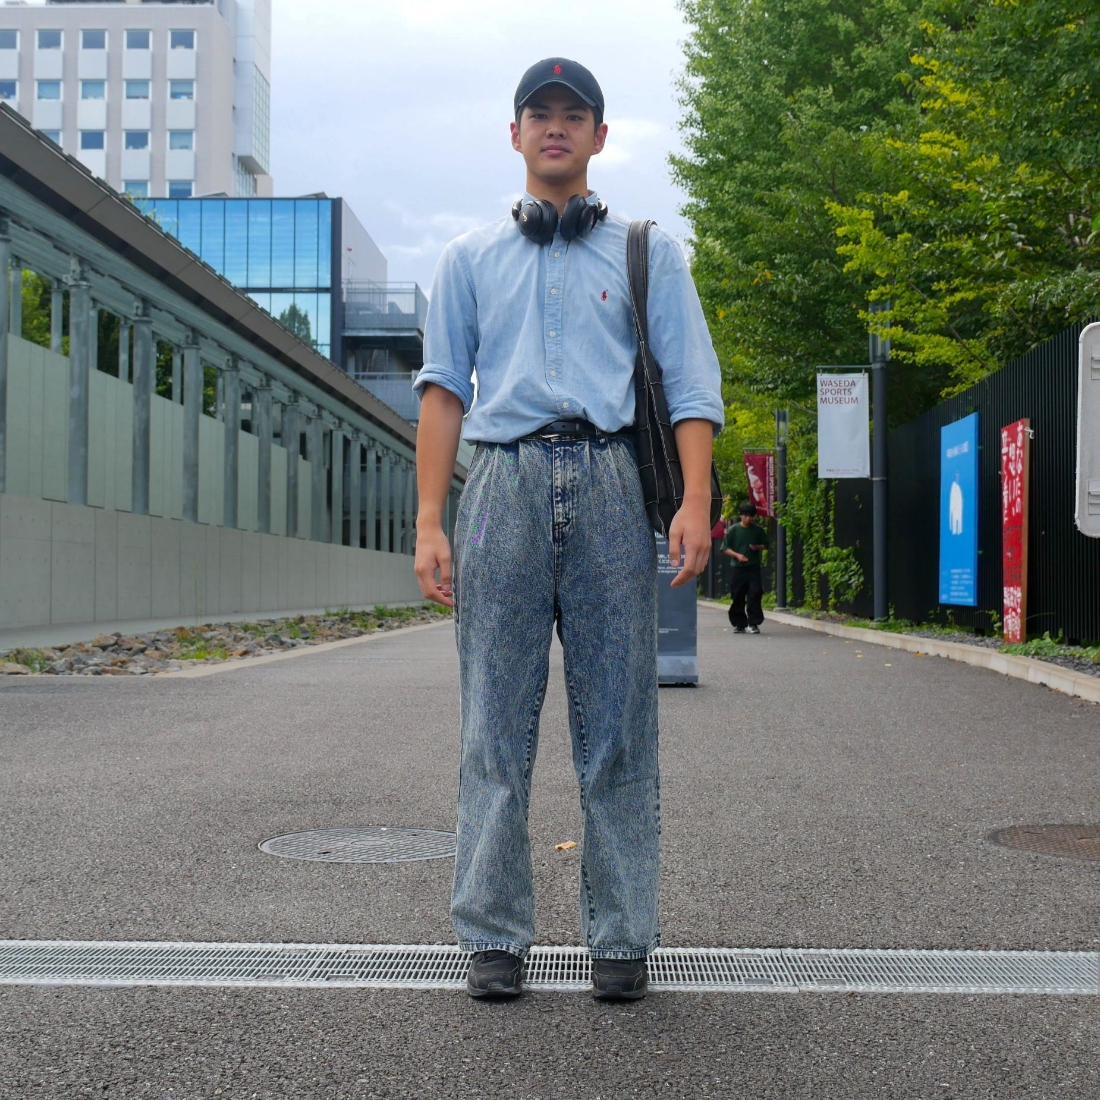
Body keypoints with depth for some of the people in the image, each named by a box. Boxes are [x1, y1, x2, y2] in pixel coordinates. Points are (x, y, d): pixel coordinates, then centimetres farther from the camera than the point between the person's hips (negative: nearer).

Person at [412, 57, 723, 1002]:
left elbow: (691, 383, 8)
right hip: (505, 484, 1)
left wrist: (695, 501, -7)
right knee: (495, 727, -1)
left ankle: (622, 940, 7)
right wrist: (430, 520, 2)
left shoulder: (648, 252, 17)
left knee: (619, 726, -1)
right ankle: (495, 937, 7)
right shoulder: (472, 257, 21)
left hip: (610, 486, -1)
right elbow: (443, 387, 14)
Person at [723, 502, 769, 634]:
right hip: (737, 568, 0)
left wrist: (757, 547, -7)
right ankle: (739, 624, 13)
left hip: (753, 568, 0)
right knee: (737, 598, 3)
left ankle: (753, 623, -4)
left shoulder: (758, 530, 4)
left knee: (755, 594, -10)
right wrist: (737, 555, -15)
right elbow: (725, 548, 1)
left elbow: (765, 545, 15)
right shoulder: (733, 529, 0)